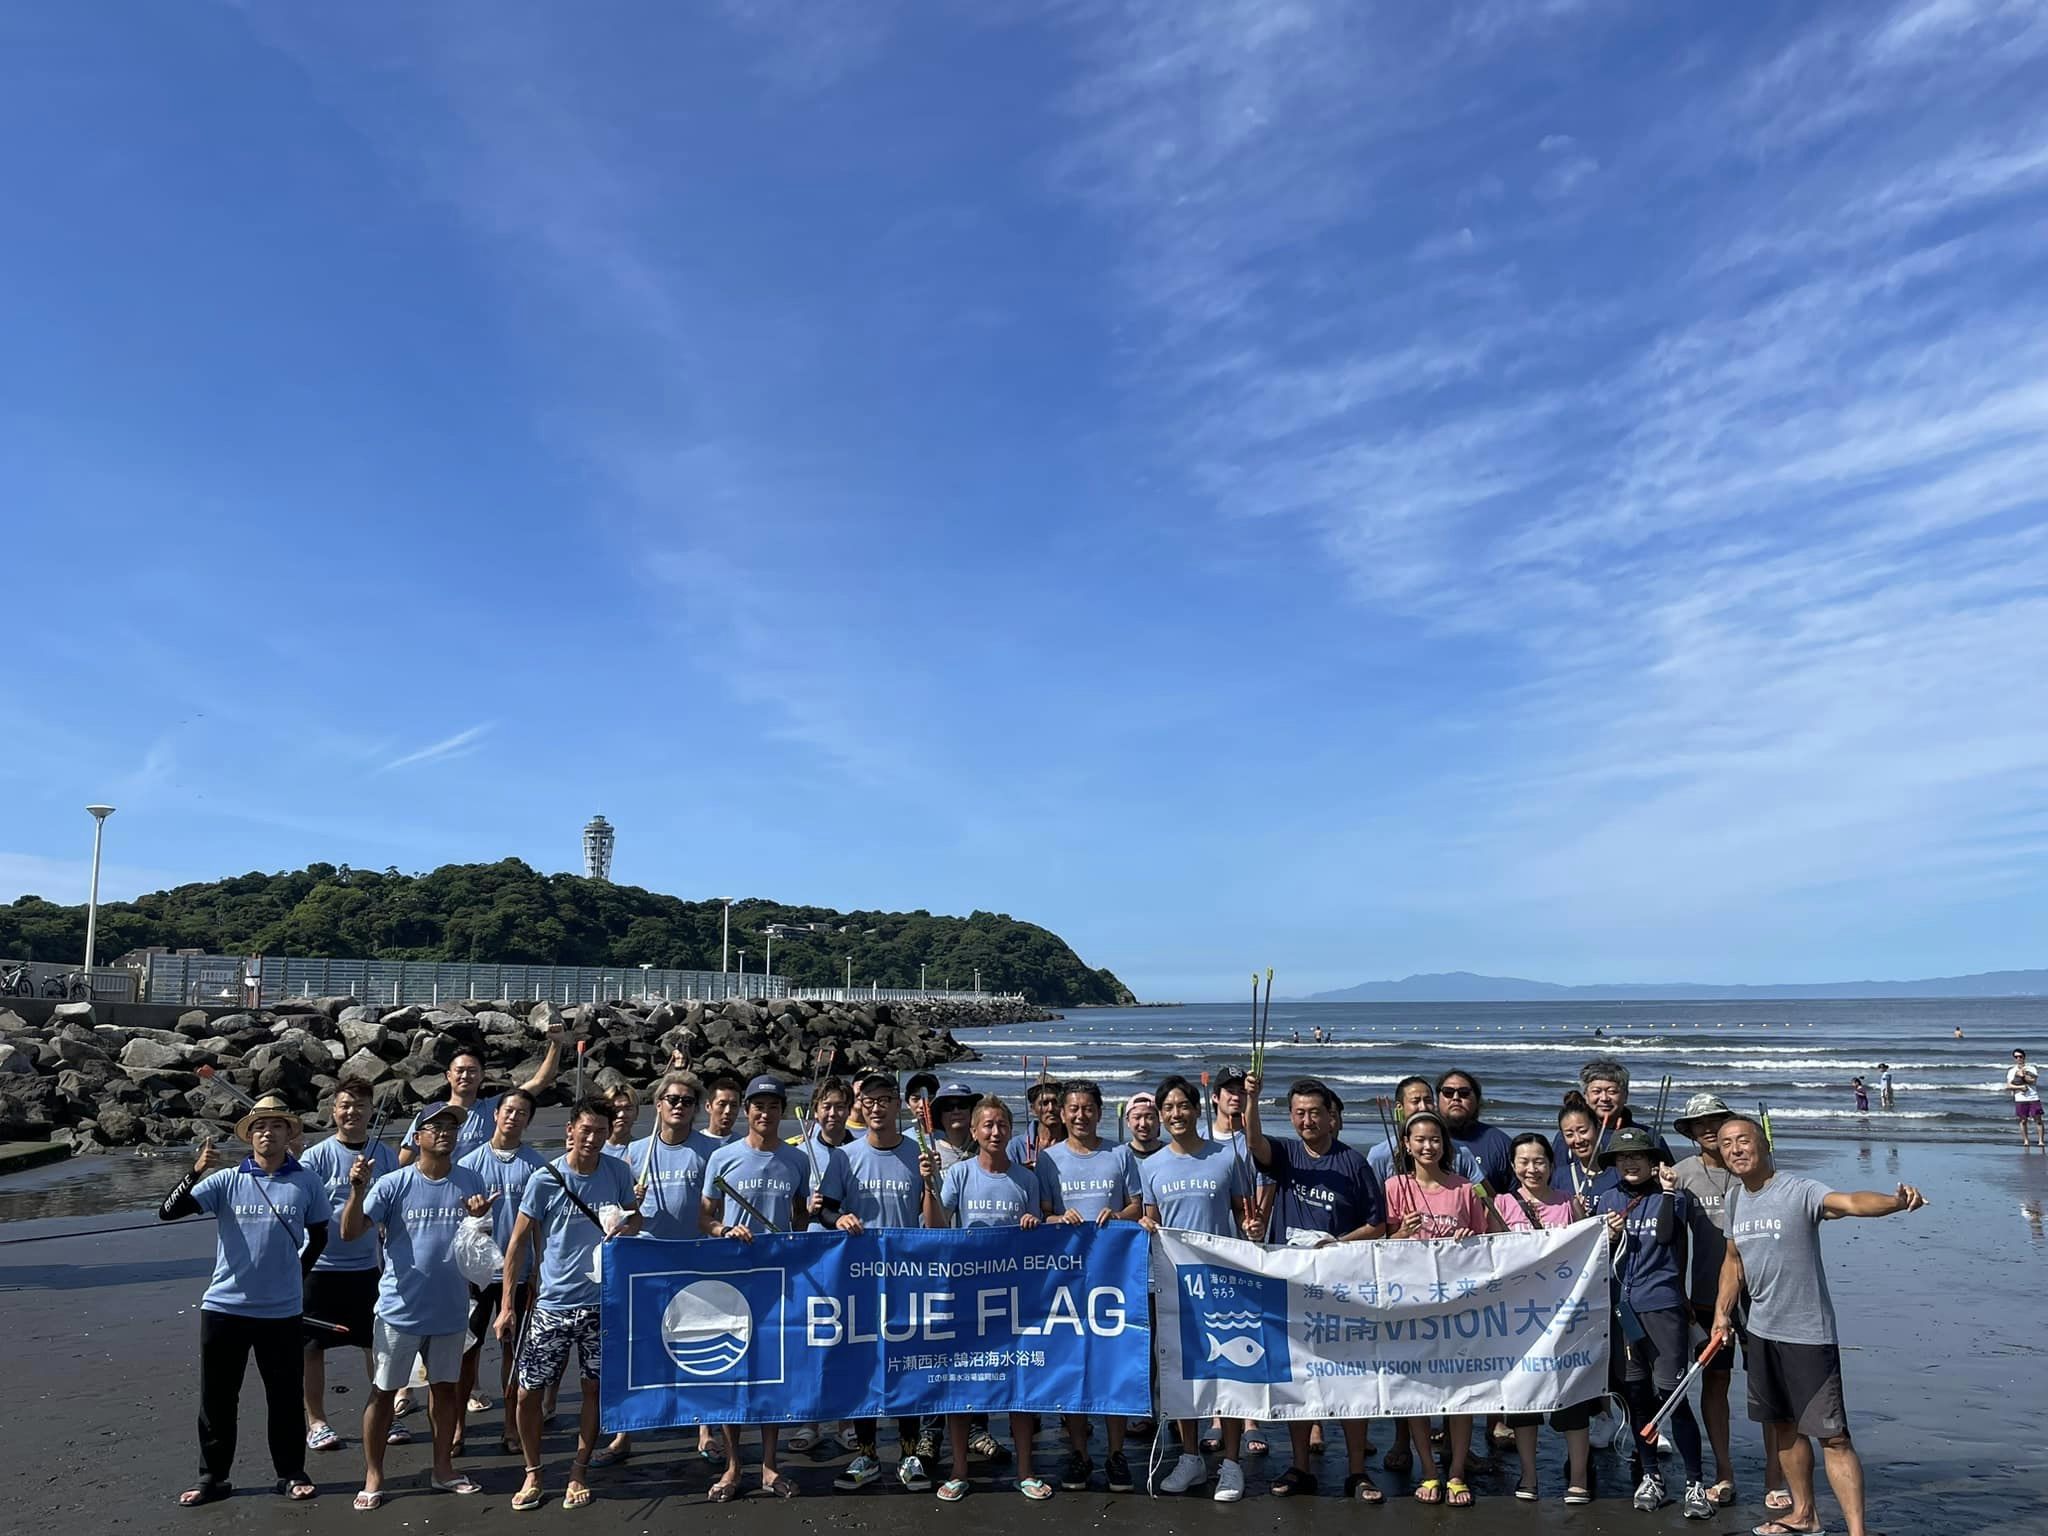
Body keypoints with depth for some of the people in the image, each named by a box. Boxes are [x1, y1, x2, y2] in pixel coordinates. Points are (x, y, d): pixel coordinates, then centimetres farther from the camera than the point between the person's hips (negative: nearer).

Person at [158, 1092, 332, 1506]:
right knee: (217, 1397, 11)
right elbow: (168, 1212, -13)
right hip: (224, 1306, 0)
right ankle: (212, 1477, 27)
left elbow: (318, 1236, 12)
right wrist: (196, 1173, -27)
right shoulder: (226, 1179, -4)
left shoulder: (307, 1182, -3)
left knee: (285, 1396, 10)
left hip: (282, 1312, 0)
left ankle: (291, 1474, 24)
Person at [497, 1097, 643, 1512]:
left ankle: (578, 1474, 26)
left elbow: (635, 1215, 12)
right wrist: (506, 1306, -6)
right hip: (552, 1303, -1)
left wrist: (628, 1226, -14)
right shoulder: (545, 1179, -9)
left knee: (595, 1389, 8)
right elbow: (519, 1242, -4)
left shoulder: (617, 1172, -4)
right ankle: (532, 1474, 25)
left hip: (601, 1301, 1)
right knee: (528, 1393, 3)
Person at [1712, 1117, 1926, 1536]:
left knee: (1833, 1437, -6)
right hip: (1761, 1332, 7)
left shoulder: (1800, 1191, -17)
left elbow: (1850, 1201, -37)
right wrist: (1722, 1311, 9)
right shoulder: (1735, 1197, 4)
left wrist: (1896, 1201, -57)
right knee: (1785, 1425, 20)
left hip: (1808, 1334, -7)